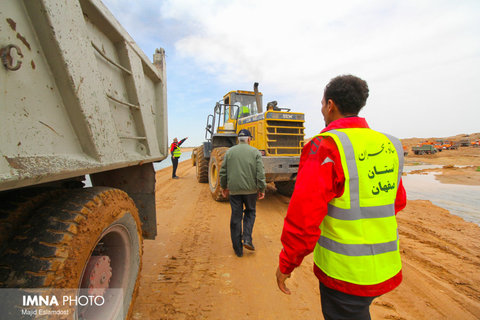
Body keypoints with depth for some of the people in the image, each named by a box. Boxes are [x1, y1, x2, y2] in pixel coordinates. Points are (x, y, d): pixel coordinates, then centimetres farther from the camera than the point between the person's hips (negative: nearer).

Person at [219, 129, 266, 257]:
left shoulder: (229, 152, 4)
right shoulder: (255, 152, -1)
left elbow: (223, 172, 5)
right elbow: (260, 173, -8)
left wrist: (224, 187, 16)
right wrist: (262, 189, -1)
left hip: (234, 189, 1)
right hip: (250, 189, -1)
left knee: (236, 217, 9)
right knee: (250, 212, 22)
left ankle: (238, 249, 18)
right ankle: (247, 238, 8)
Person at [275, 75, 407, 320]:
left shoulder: (326, 146, -22)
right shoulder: (389, 146, 2)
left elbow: (303, 216, -24)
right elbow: (397, 202, 14)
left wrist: (286, 263, -10)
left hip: (344, 272, -7)